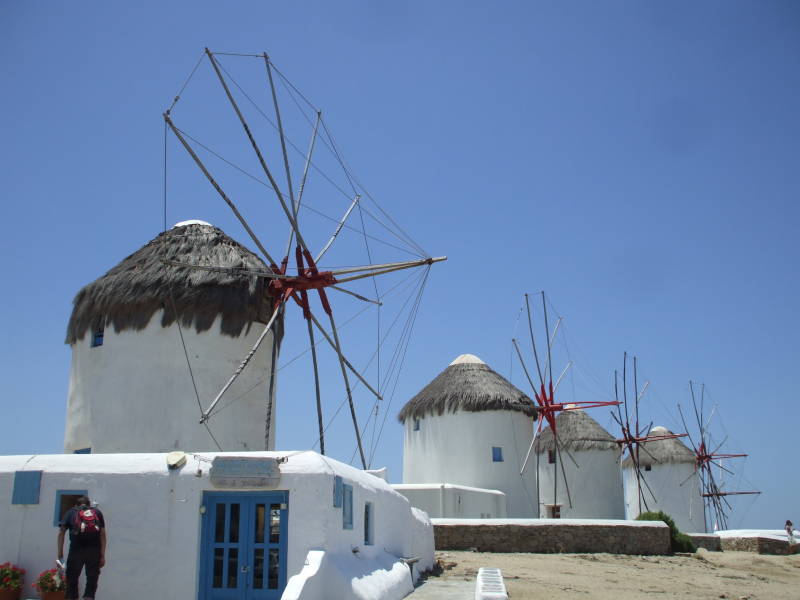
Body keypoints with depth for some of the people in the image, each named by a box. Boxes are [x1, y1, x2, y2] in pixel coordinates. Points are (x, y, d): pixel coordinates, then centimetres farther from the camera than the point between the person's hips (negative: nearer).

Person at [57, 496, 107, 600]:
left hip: (76, 550, 0)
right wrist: (102, 556, 10)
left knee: (72, 580, 10)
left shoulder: (71, 512, 20)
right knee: (92, 581, 5)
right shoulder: (97, 512, 21)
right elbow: (103, 534, 11)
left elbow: (61, 532, 7)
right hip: (94, 551, 1)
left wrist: (60, 554, 6)